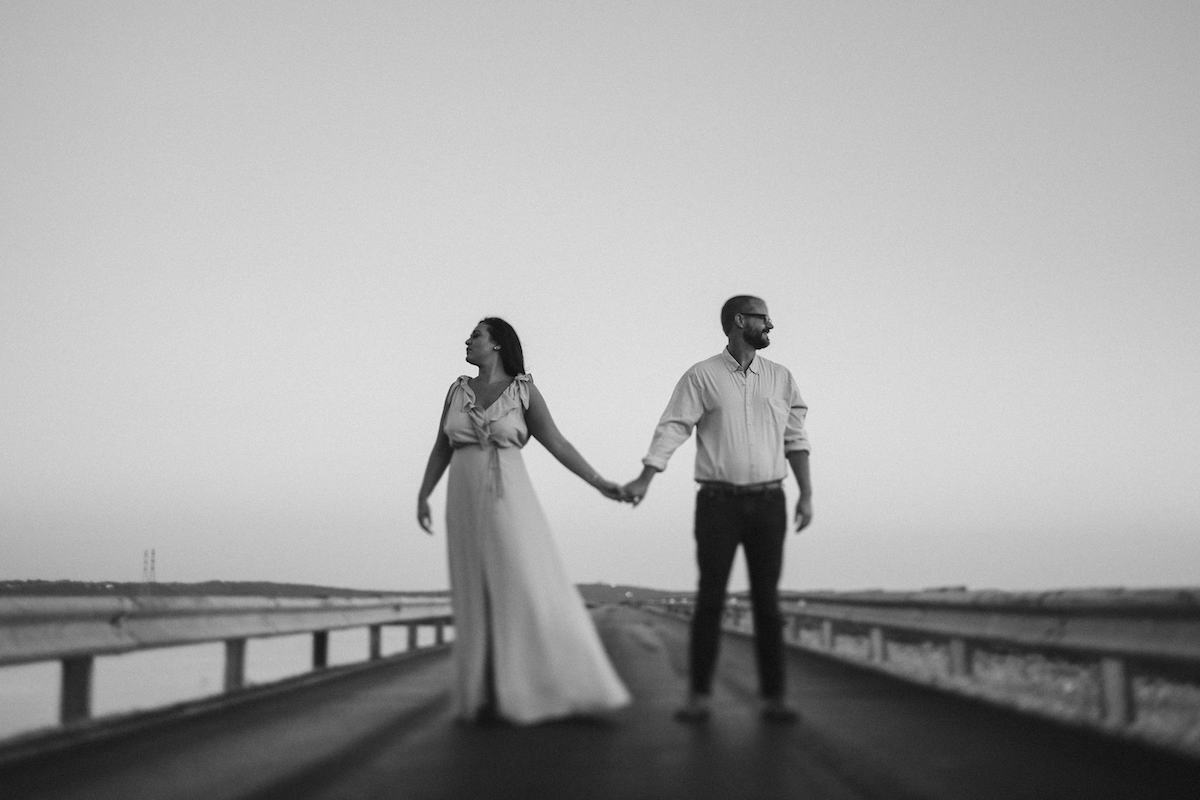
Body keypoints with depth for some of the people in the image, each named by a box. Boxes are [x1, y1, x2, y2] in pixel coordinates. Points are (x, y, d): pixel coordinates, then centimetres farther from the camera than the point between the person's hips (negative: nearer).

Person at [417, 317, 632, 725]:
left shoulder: (524, 391, 0)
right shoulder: (458, 390, 10)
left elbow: (557, 444, -1)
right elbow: (442, 448, 14)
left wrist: (599, 483, -8)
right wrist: (423, 496, 7)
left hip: (509, 503, -3)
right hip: (466, 504, 3)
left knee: (533, 591, -10)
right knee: (478, 598, 3)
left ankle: (547, 690, -2)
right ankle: (485, 693, 9)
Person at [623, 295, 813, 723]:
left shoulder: (781, 378, 11)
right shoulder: (702, 376, 1)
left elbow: (795, 439, 12)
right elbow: (673, 428, -6)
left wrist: (806, 494, 5)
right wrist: (644, 478, -17)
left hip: (768, 502, 3)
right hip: (718, 501, -2)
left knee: (767, 600, 4)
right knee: (710, 598, -1)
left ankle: (773, 697, 8)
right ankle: (698, 696, 5)